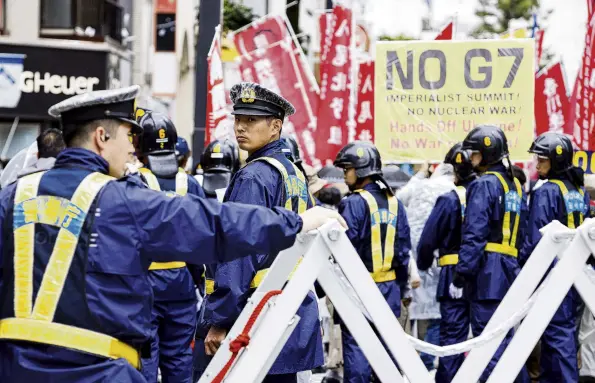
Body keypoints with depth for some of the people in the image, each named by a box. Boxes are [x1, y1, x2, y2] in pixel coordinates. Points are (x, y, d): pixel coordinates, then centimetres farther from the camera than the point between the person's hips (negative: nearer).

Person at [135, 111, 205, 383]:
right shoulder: (189, 183, 4)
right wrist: (199, 278, 14)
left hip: (144, 281, -4)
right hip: (181, 282, 4)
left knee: (144, 355, -1)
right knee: (178, 356, 12)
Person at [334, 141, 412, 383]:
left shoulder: (354, 204, -13)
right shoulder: (394, 203, 8)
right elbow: (403, 249, 11)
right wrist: (400, 286, 18)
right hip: (389, 286, 6)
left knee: (356, 345, -3)